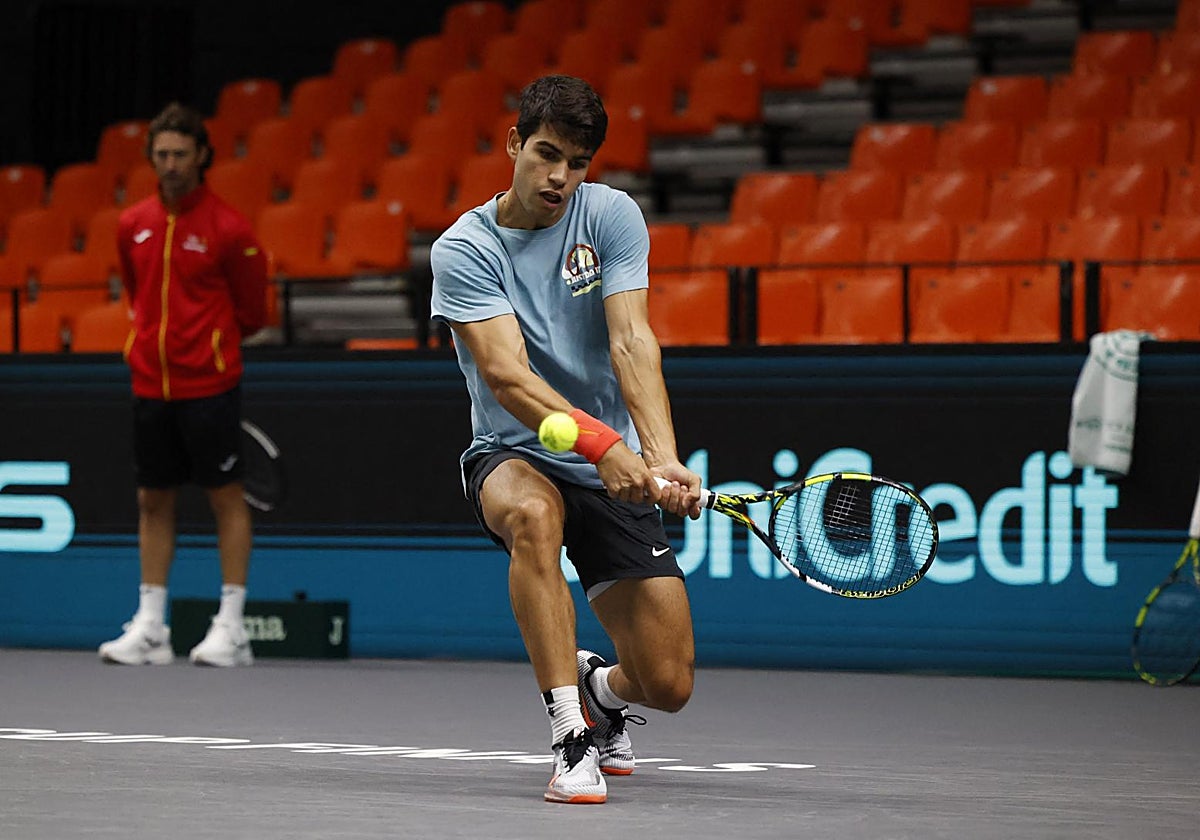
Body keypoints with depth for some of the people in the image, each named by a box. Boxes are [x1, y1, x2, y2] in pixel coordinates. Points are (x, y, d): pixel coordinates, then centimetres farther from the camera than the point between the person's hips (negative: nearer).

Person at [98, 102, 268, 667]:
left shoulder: (227, 228, -8)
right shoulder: (133, 226, 6)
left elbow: (252, 312, 2)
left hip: (209, 383, -5)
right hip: (150, 383, 5)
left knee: (225, 496, -1)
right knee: (153, 500, 8)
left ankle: (230, 627, 2)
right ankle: (150, 627, 13)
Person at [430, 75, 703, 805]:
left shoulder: (612, 216, -5)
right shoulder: (464, 250, -11)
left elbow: (632, 343, -17)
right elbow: (505, 374, -24)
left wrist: (664, 459, -34)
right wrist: (601, 443, -41)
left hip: (615, 471, 2)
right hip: (513, 457, -2)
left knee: (668, 683, -6)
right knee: (533, 514, -41)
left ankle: (602, 687, 33)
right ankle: (571, 735, -35)